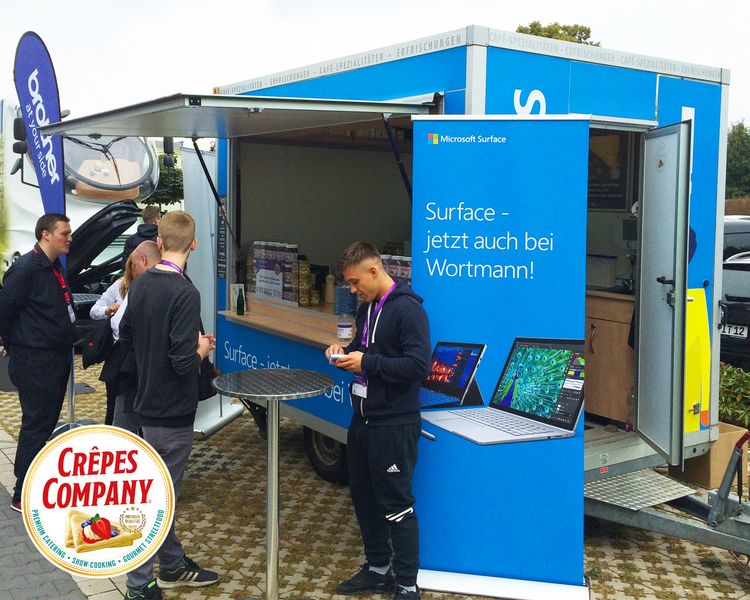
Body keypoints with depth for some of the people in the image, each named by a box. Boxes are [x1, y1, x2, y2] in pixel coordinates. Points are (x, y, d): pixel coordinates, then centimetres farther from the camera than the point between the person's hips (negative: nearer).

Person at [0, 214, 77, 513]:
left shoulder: (55, 267, 11)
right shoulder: (26, 268, -18)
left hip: (57, 358, 9)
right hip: (35, 362, -9)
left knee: (46, 422, 18)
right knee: (36, 425, -3)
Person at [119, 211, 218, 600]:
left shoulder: (140, 284, 2)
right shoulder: (185, 293, -22)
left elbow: (127, 338, 14)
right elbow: (183, 362, -25)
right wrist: (202, 349, -6)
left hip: (148, 403, 8)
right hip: (172, 409, -8)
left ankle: (173, 567, 36)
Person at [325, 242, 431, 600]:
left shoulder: (407, 309, -16)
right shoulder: (367, 309, 11)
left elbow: (419, 366, -23)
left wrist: (366, 363, -22)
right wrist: (345, 353, 4)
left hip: (394, 425, -9)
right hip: (363, 420, 9)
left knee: (396, 505, -1)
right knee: (363, 497, 17)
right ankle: (377, 570, 33)